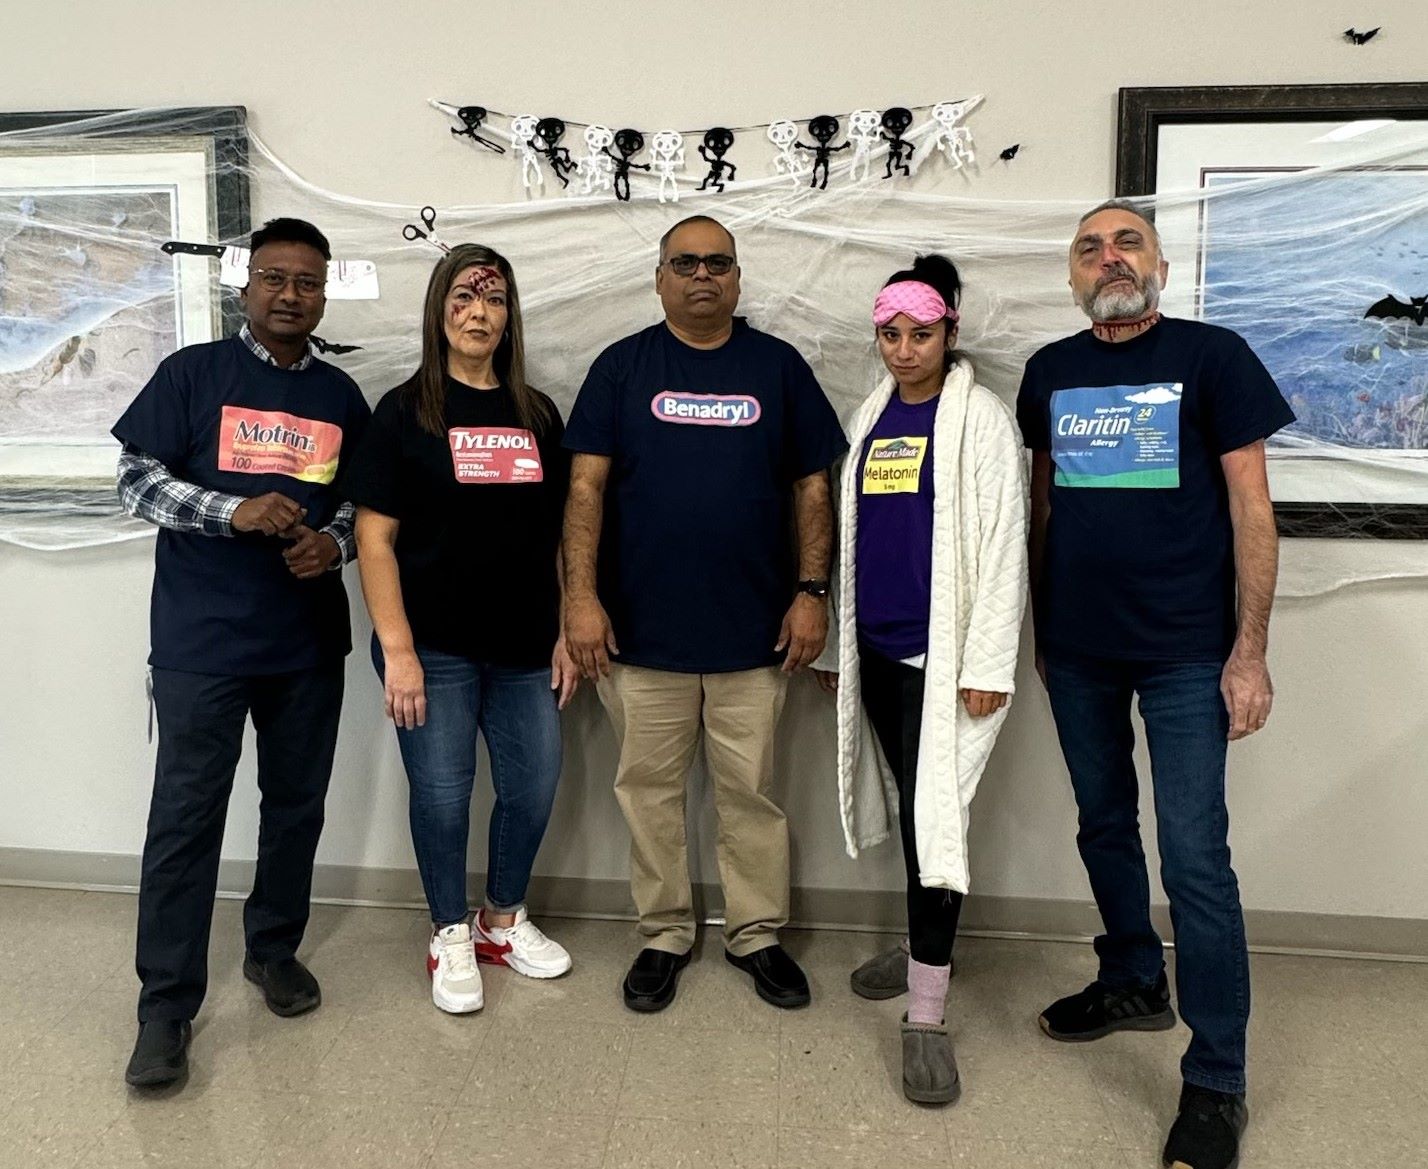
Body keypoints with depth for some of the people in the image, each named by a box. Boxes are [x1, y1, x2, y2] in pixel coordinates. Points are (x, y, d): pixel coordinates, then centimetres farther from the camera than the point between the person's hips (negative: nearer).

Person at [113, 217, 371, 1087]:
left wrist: (334, 542, -8)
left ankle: (275, 950, 34)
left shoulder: (341, 395, 9)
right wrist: (233, 511, -20)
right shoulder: (192, 372, -1)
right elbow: (137, 480, -5)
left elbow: (363, 499, 13)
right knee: (187, 817, 0)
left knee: (297, 804, 14)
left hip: (310, 638, 4)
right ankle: (167, 1007, 12)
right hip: (203, 638, -3)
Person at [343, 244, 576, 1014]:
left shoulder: (537, 415, 8)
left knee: (533, 788, 10)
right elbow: (374, 536, -8)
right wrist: (397, 648, -14)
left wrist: (564, 634, 6)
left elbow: (557, 536, 10)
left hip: (522, 646, 4)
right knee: (442, 794, 5)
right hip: (435, 647, -4)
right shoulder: (404, 411, -3)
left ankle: (502, 920, 34)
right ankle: (450, 936, 28)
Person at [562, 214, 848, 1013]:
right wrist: (583, 596, -9)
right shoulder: (622, 366, 4)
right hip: (642, 627, 0)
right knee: (650, 790, 10)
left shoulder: (778, 366, 5)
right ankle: (665, 935, 27)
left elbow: (812, 487, 5)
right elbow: (587, 486, -1)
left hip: (754, 629, 0)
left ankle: (758, 933, 27)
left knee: (752, 792, 10)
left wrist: (812, 591, -3)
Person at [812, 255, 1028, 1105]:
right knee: (911, 808, 16)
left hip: (942, 651, -5)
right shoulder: (872, 416, 13)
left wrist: (988, 662, -15)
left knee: (934, 814, -6)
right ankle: (926, 947, 35)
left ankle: (928, 1017, 1)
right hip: (875, 648, 6)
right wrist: (835, 644, 14)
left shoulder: (982, 418, -4)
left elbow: (1003, 545, -10)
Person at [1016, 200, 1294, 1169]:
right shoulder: (1049, 372, 7)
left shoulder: (1213, 357, -4)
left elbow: (1251, 508, -6)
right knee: (1105, 825, 17)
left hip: (1185, 653, -4)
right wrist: (1039, 625, 13)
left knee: (1195, 859, -3)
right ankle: (1135, 985, 39)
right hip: (1078, 651, 5)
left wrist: (1250, 650, -11)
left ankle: (1216, 1084, 11)